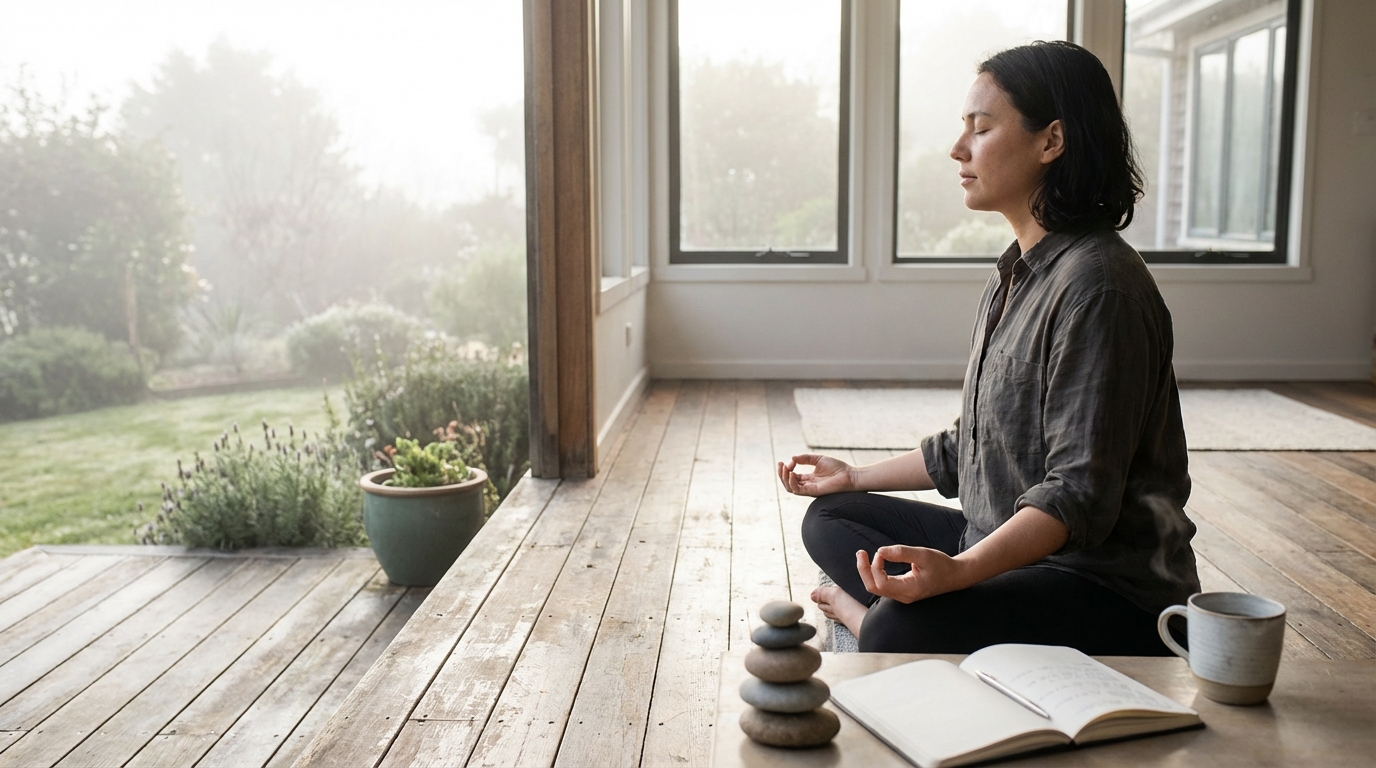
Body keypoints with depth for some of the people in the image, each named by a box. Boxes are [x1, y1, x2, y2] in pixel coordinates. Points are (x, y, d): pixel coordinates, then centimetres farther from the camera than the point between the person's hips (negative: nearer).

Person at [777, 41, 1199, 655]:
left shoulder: (1096, 286, -20)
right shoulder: (1014, 278, 12)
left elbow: (1081, 490, -26)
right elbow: (972, 450, 20)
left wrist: (959, 570, -38)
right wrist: (855, 477, 24)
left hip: (1106, 580, -10)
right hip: (1008, 545, 10)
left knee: (902, 632, -36)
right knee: (830, 516, 13)